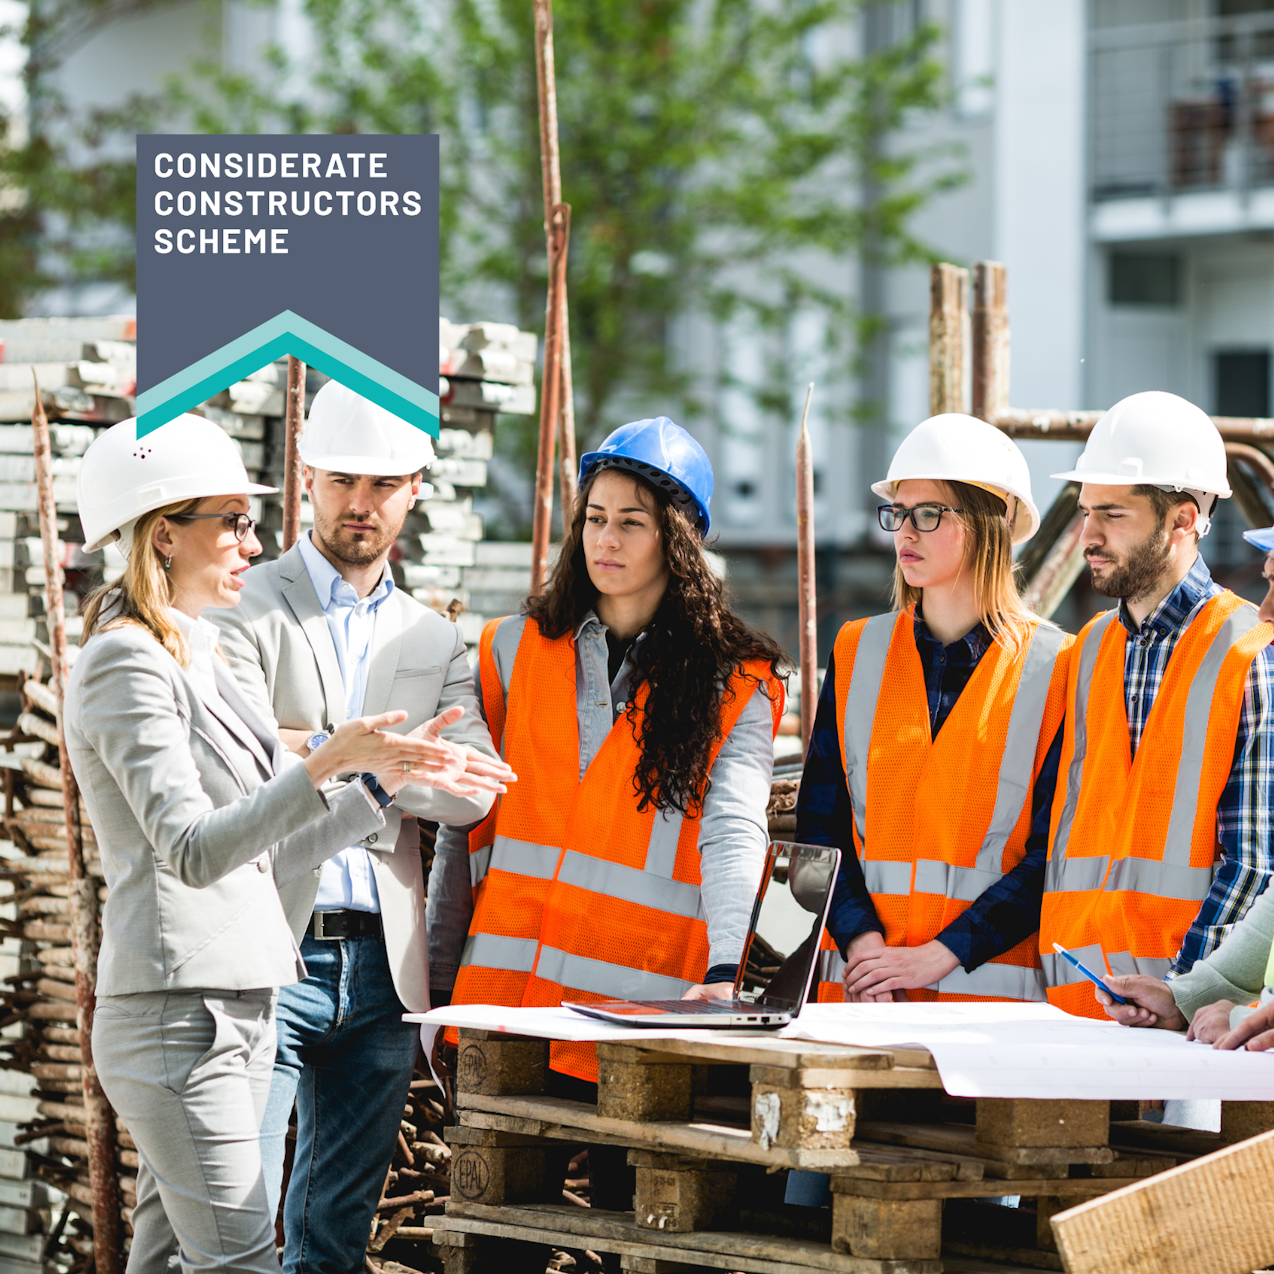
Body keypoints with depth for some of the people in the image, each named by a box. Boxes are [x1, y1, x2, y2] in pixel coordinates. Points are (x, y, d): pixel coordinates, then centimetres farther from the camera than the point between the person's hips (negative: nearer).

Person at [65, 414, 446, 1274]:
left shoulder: (196, 658, 19)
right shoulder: (128, 664, -10)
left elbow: (262, 858, 21)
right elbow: (194, 852, -21)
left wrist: (386, 782, 17)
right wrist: (326, 767, -30)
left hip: (239, 1005, 9)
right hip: (179, 1014, -9)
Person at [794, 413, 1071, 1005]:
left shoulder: (1056, 668, 1)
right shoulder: (856, 652, 12)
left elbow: (1055, 854, -4)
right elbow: (820, 824, 8)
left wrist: (939, 955, -12)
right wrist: (861, 939, -9)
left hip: (994, 983, -3)